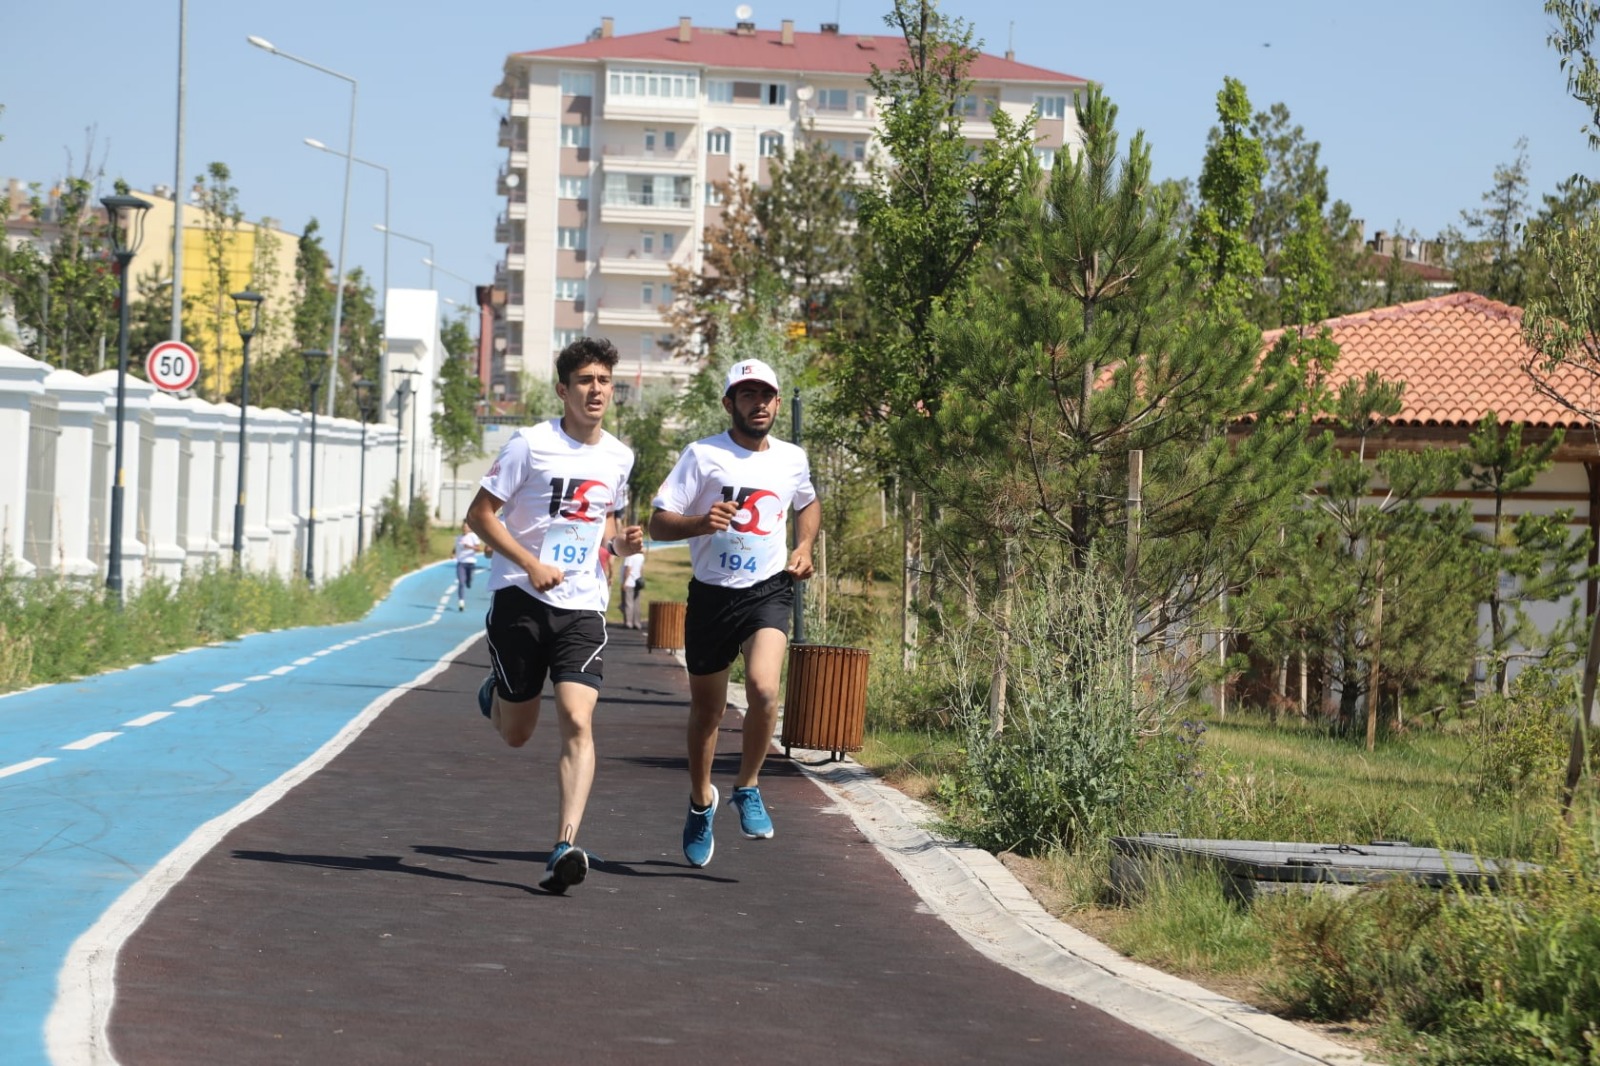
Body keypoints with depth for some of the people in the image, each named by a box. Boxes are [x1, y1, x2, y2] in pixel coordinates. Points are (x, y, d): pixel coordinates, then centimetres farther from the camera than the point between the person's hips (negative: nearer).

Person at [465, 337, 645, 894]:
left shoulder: (619, 457, 9)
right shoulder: (532, 444, -8)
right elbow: (479, 515, -6)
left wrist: (621, 541, 3)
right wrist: (531, 564, -17)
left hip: (582, 605, 3)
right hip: (520, 599, -3)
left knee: (577, 721, -16)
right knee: (517, 734, 7)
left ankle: (565, 847, -21)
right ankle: (495, 694, 44)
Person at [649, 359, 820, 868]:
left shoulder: (792, 459, 6)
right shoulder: (703, 455, -6)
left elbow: (808, 503, 28)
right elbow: (659, 524, -9)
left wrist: (804, 546, 10)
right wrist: (700, 523, -28)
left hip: (769, 591, 1)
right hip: (711, 595, -1)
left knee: (763, 688, -24)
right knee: (706, 710, 10)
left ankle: (748, 788, -1)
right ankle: (701, 801, 35)